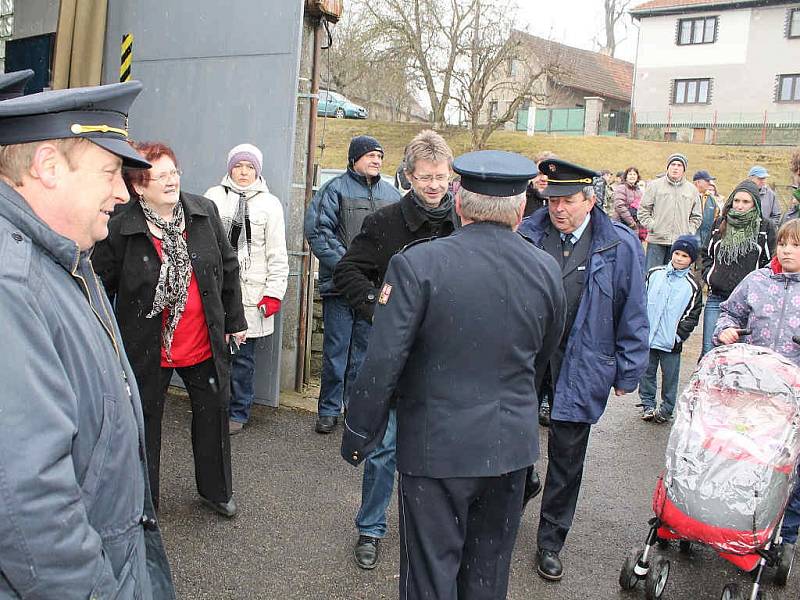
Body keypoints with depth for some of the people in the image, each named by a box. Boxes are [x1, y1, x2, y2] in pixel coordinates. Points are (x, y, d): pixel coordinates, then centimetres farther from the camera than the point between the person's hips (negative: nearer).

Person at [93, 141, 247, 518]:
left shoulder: (204, 212, -4)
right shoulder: (120, 229, -14)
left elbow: (228, 268, 5)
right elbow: (101, 287, -5)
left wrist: (235, 320, 7)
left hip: (205, 343, 3)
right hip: (147, 347, -3)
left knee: (213, 415, 16)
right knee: (144, 422, 14)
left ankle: (216, 490, 39)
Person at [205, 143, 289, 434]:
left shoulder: (270, 204, 5)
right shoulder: (213, 197, 8)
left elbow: (277, 255, 3)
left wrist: (274, 293, -3)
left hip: (250, 294, -1)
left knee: (242, 356, 4)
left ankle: (238, 412, 19)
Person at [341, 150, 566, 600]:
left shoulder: (416, 264, -17)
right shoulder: (547, 270, -4)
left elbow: (383, 362, -18)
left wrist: (358, 434, -5)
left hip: (437, 445, -4)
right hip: (512, 445, 4)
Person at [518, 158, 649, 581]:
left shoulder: (620, 247, -7)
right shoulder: (527, 234, -3)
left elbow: (633, 316, -1)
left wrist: (628, 373, -1)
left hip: (580, 368, -1)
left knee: (566, 457, 11)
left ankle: (550, 541, 28)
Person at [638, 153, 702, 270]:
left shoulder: (692, 189, 11)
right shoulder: (655, 185, 4)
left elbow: (697, 216, 17)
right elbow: (643, 210, 4)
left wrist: (689, 231, 4)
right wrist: (651, 226, -7)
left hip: (680, 243, 2)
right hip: (656, 240, -2)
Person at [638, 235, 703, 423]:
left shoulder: (692, 286, -1)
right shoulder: (654, 274, 2)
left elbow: (692, 316, 1)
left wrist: (678, 336, -8)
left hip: (671, 343, -2)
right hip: (646, 337, 2)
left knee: (670, 377, 7)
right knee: (646, 373, 10)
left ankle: (666, 409, 21)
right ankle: (648, 405, 23)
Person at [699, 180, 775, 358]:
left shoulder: (765, 228, 1)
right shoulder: (720, 223, 10)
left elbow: (770, 263, 3)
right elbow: (706, 253, 20)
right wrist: (708, 275, 6)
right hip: (716, 299, 2)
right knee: (709, 350, 4)